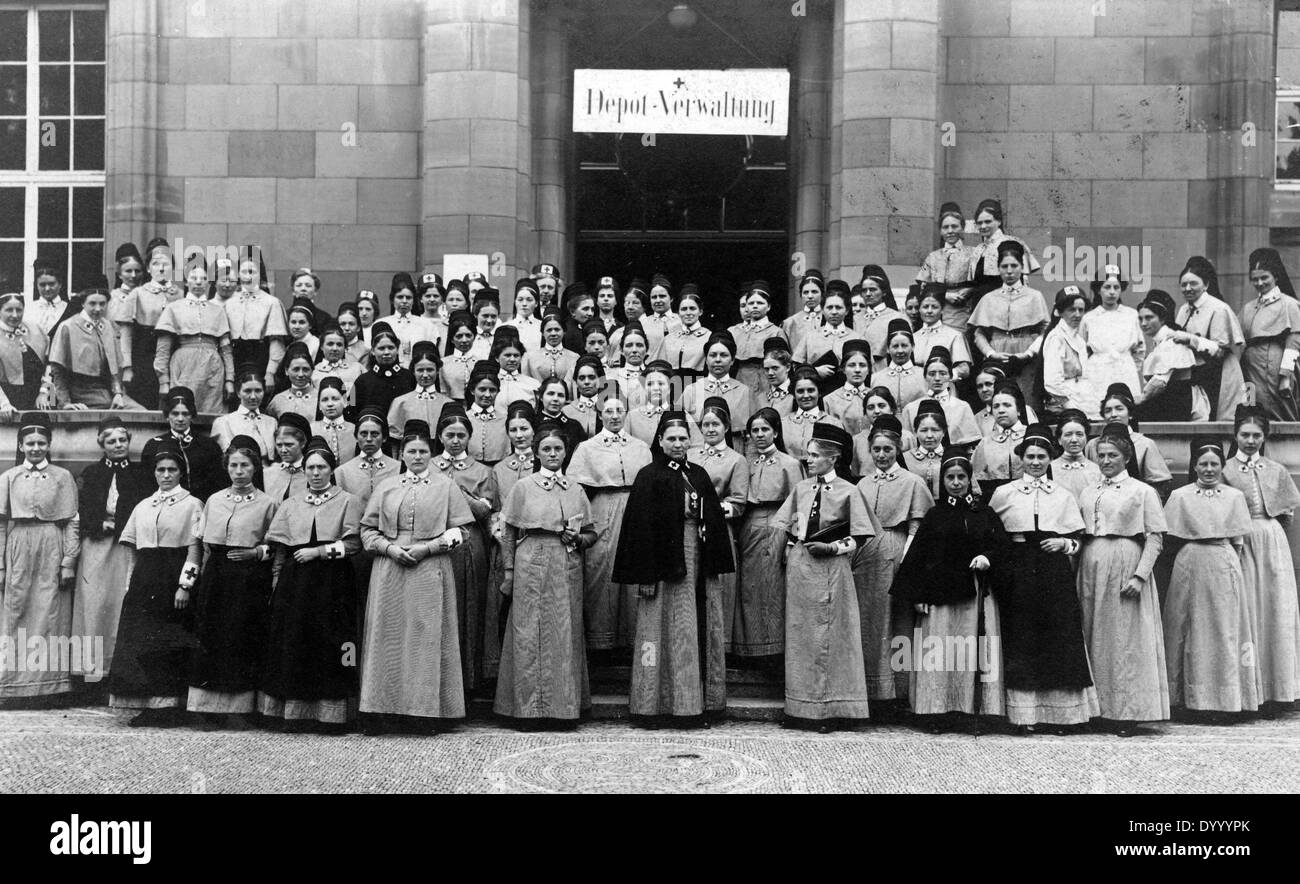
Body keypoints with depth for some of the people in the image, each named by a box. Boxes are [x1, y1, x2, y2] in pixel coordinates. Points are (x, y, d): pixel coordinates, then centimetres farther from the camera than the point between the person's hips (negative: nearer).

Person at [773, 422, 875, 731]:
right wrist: (790, 549, 2)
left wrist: (833, 547, -14)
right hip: (798, 566, 4)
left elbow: (859, 537, -3)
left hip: (830, 567, -4)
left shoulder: (849, 491, -4)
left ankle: (829, 708, 5)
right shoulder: (801, 488, 9)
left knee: (828, 637, -1)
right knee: (798, 635, 6)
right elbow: (782, 526, 16)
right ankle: (800, 707, 13)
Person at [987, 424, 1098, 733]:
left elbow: (1076, 540, 12)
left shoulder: (1064, 496, 12)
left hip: (1055, 572, 1)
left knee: (1059, 637, -3)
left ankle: (1060, 712, 4)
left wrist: (1062, 543, -7)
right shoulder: (1004, 494, 8)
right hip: (1018, 571, -1)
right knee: (1021, 641, -3)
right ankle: (1024, 715, 1)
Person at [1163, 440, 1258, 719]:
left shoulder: (1234, 496, 7)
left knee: (1224, 630, 1)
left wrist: (1233, 565, -1)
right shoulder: (1180, 496, 4)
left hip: (1224, 566, 1)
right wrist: (1193, 555, -4)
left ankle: (1222, 700, 7)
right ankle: (1189, 699, 7)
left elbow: (1239, 541, 8)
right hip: (1189, 566, -1)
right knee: (1190, 631, 1)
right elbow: (1171, 537, 4)